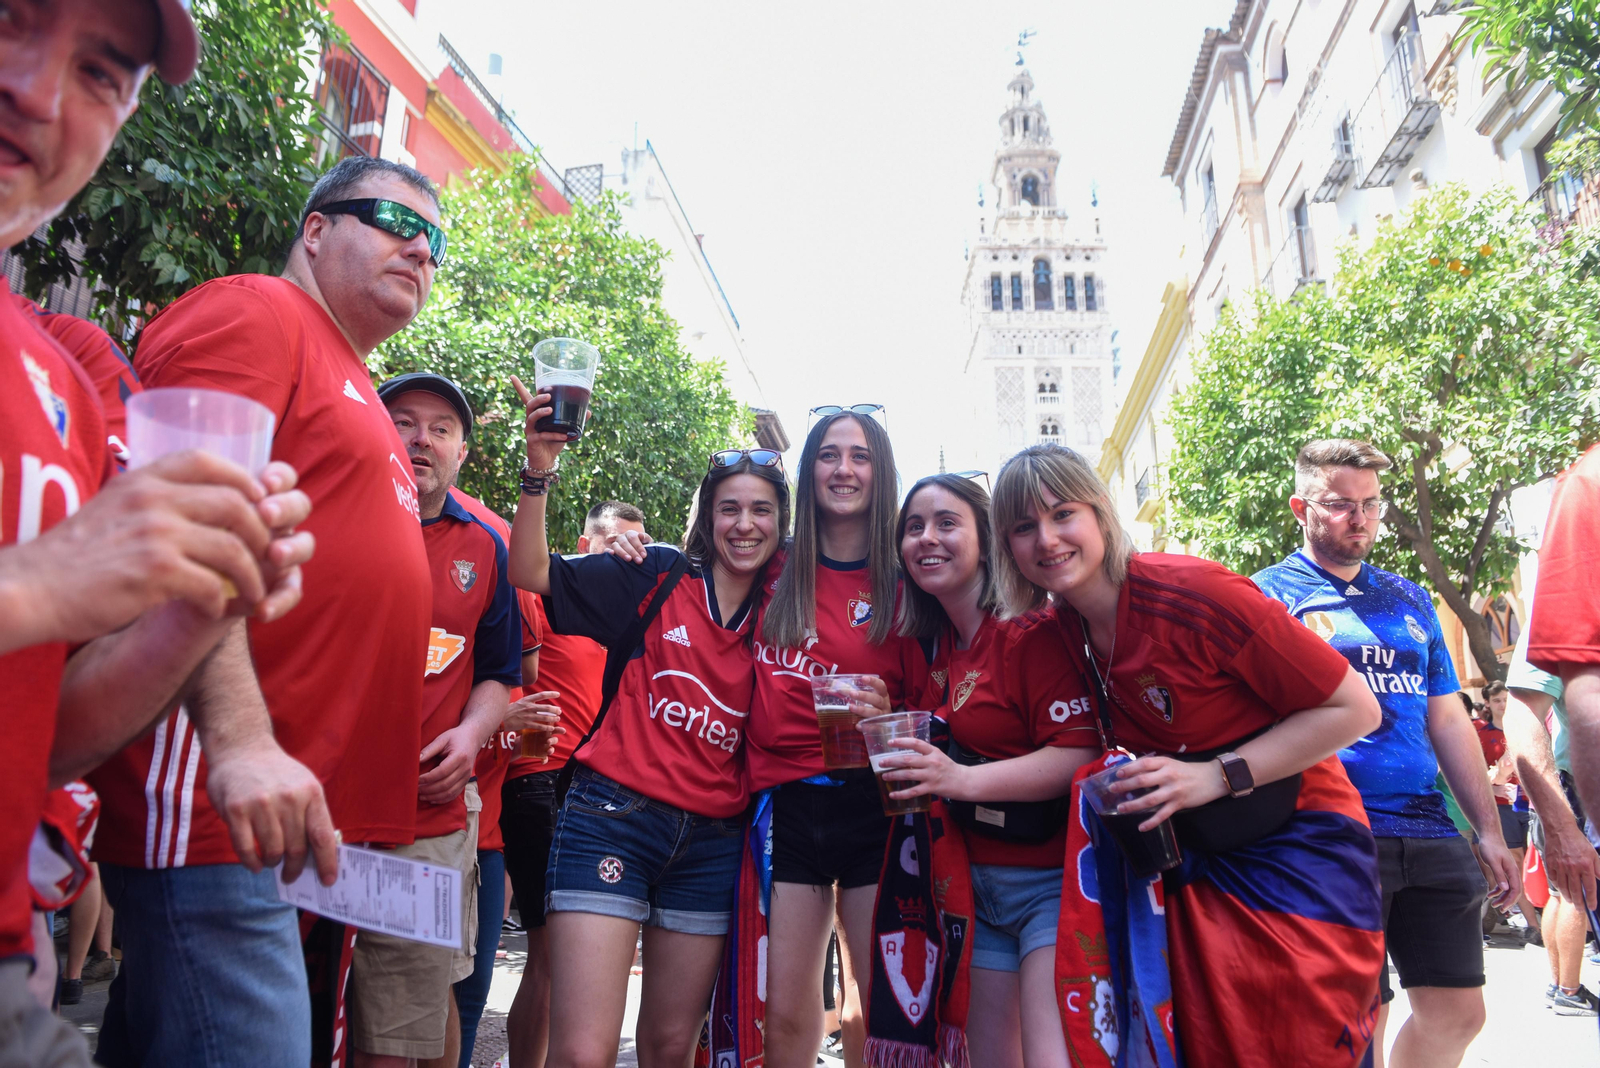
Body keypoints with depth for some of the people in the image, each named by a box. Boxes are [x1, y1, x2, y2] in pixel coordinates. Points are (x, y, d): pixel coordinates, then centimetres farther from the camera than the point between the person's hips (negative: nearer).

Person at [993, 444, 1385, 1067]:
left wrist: (1217, 775, -23)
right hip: (1195, 864, 6)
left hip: (1298, 848, -5)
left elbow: (1355, 708, -16)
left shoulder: (1192, 592, -22)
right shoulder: (1063, 624, -2)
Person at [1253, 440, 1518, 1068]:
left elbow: (1448, 720, 18)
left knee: (1458, 1013, 11)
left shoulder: (1409, 600, 15)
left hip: (1428, 833, 6)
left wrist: (1489, 831, 13)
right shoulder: (1269, 595, -2)